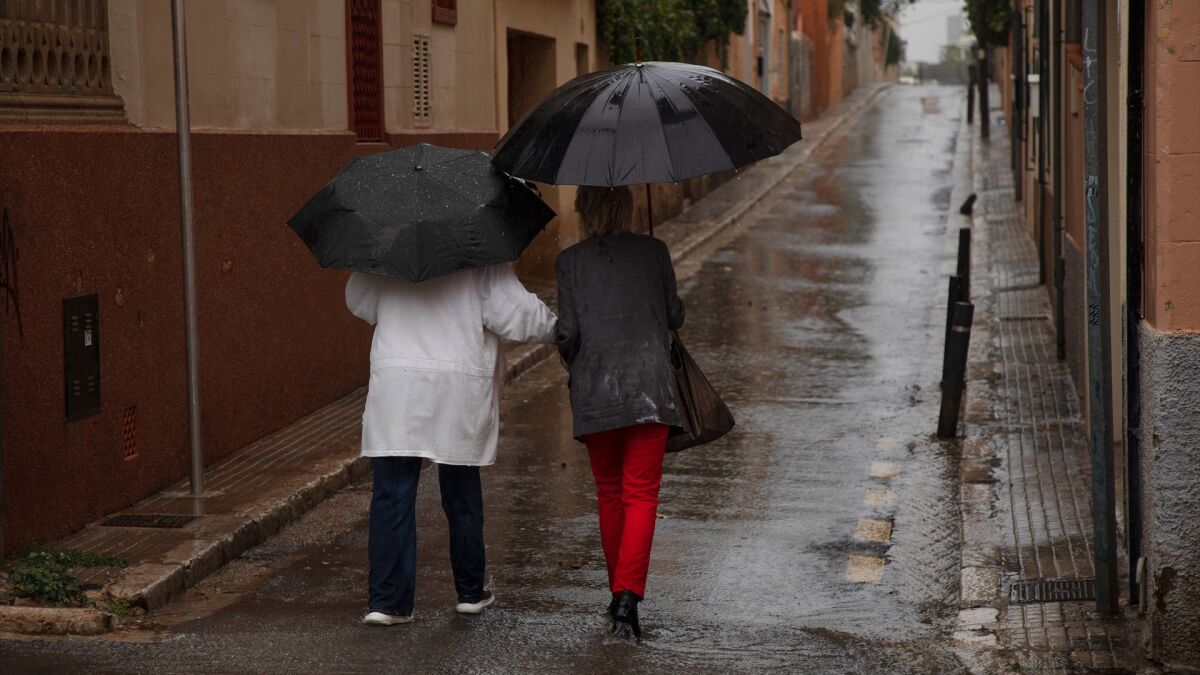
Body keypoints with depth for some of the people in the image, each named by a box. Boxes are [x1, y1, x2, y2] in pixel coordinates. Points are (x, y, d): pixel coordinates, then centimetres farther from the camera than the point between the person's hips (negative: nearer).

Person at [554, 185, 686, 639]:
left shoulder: (570, 261, 2)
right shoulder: (653, 251, 4)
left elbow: (567, 333, -2)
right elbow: (674, 317, 10)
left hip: (594, 392, 1)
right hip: (649, 385, -1)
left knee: (609, 492, 16)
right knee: (641, 494, -1)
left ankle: (619, 594, 23)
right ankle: (628, 596, -16)